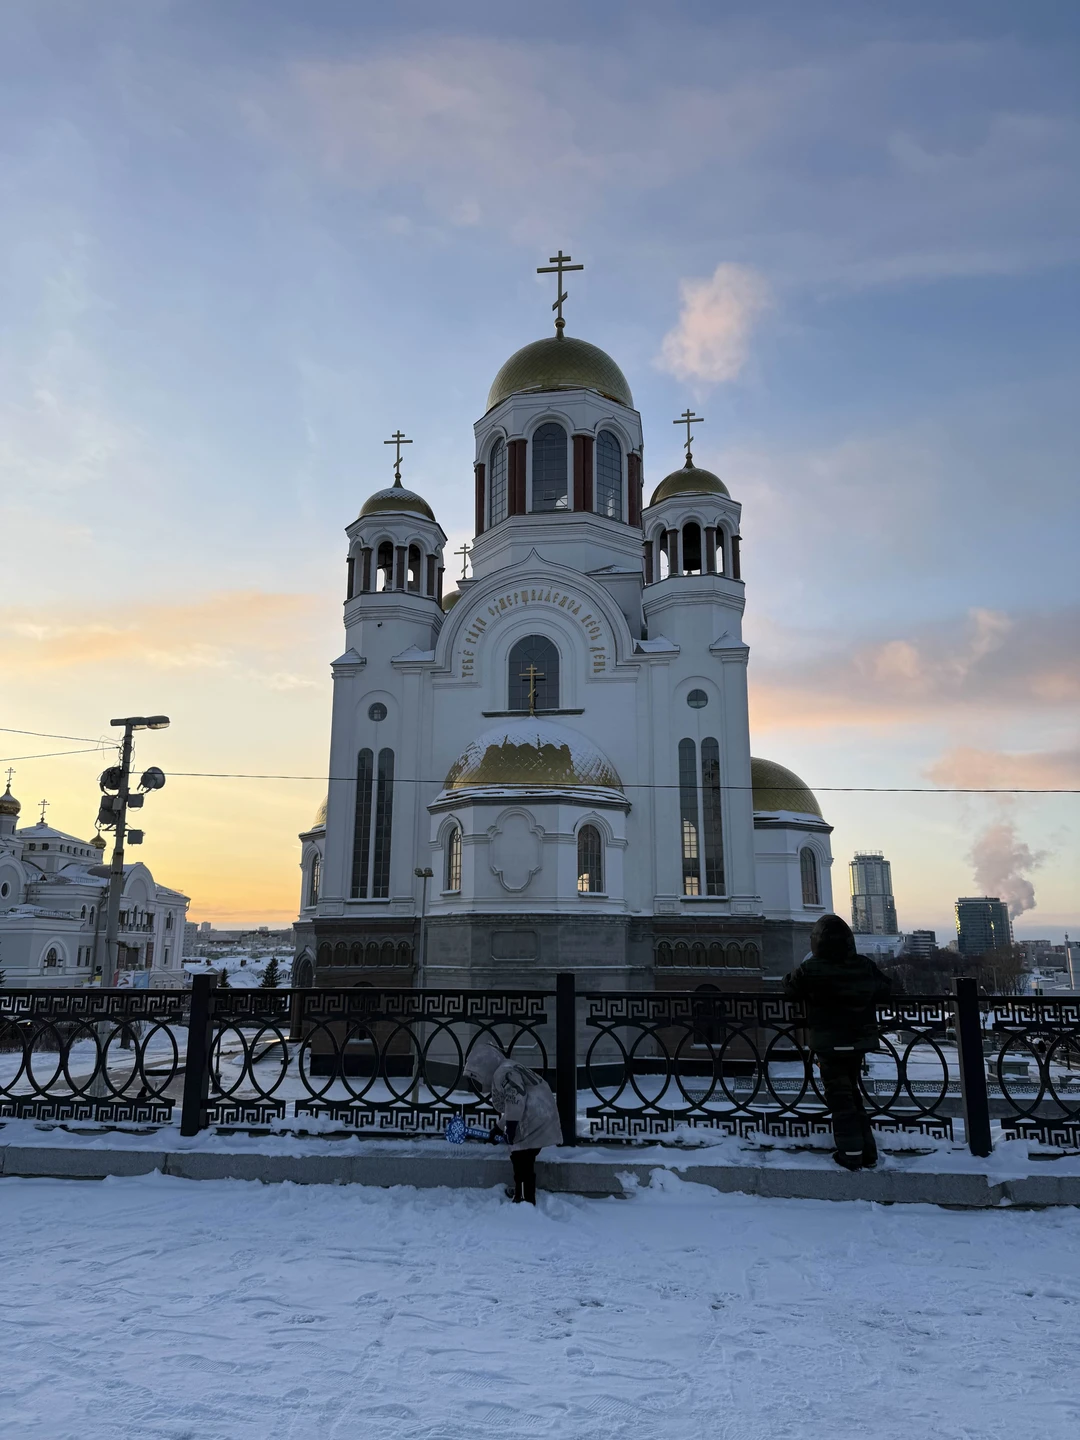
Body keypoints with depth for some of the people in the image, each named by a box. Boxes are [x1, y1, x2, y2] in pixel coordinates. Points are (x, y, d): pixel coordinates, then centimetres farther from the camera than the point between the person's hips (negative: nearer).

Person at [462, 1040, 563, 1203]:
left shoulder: (504, 1072, -14)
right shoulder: (502, 1074, 20)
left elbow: (516, 1101, -23)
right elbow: (508, 1107, 29)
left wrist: (510, 1129, -19)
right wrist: (499, 1128, 32)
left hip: (534, 1123, -11)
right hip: (533, 1122, 11)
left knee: (522, 1162, -6)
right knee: (520, 1160, 23)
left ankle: (526, 1202, -1)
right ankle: (520, 1193, 39)